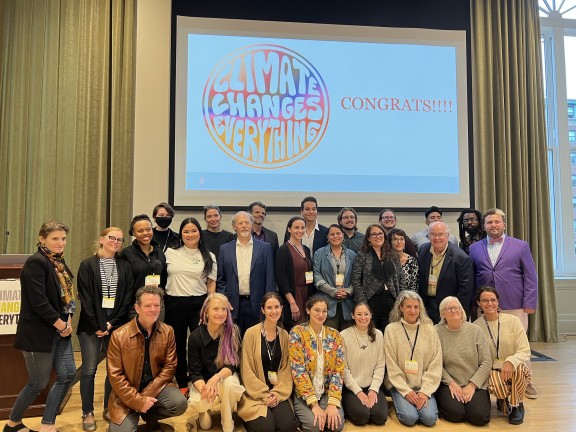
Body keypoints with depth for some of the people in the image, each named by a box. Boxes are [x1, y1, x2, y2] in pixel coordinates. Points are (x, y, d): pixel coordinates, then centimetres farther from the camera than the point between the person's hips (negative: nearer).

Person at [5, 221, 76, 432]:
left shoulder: (59, 262, 10)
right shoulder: (35, 263, -17)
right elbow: (38, 302, -23)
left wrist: (68, 321, 0)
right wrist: (60, 324, -15)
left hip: (59, 330, 8)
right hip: (39, 332, -8)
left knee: (67, 375, 6)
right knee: (38, 383, 5)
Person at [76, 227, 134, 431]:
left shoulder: (125, 267, 5)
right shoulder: (87, 265, -2)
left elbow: (127, 299, 1)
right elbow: (85, 299, -6)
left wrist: (111, 324, -7)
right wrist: (97, 326, -11)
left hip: (116, 324, 2)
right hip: (91, 325, -2)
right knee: (89, 369, 2)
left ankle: (109, 408, 24)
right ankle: (88, 412, 17)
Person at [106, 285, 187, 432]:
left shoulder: (168, 332, -4)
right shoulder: (119, 336, -12)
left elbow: (169, 366, -4)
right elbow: (115, 375, -10)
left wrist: (147, 395, -15)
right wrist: (138, 401, -17)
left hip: (156, 387, 2)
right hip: (127, 395, -1)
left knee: (180, 403, -24)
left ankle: (150, 417, 8)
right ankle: (133, 418, 18)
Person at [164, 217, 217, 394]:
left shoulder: (209, 257, 4)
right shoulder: (171, 253, 4)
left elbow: (211, 283, 5)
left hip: (199, 303, -1)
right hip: (174, 304, 1)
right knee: (177, 345, 11)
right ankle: (182, 384, 28)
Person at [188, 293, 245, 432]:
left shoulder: (233, 332, -14)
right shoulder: (195, 336, -15)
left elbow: (233, 364, -15)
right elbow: (194, 371, -13)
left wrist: (215, 379, -34)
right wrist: (204, 388, -33)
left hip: (226, 376, 0)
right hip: (202, 380, 1)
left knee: (229, 384, -34)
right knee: (198, 403, -28)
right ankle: (205, 410, 13)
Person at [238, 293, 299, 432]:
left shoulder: (284, 335, 4)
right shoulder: (251, 333, -10)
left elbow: (286, 368, 5)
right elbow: (247, 371, -9)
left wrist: (277, 393, -8)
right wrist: (264, 395, -12)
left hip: (278, 394, 3)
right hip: (255, 394, -3)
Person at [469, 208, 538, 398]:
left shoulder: (520, 246, 5)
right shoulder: (474, 248, 9)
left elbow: (531, 277, 3)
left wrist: (529, 303, -4)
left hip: (515, 307, -1)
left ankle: (525, 382, 22)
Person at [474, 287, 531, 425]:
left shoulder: (512, 320, -8)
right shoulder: (476, 326, -5)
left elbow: (525, 351, -13)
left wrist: (511, 361, -33)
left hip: (514, 369, 0)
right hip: (491, 370, 0)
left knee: (518, 367, -35)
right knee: (494, 382, -35)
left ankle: (517, 406, -4)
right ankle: (503, 399, 7)